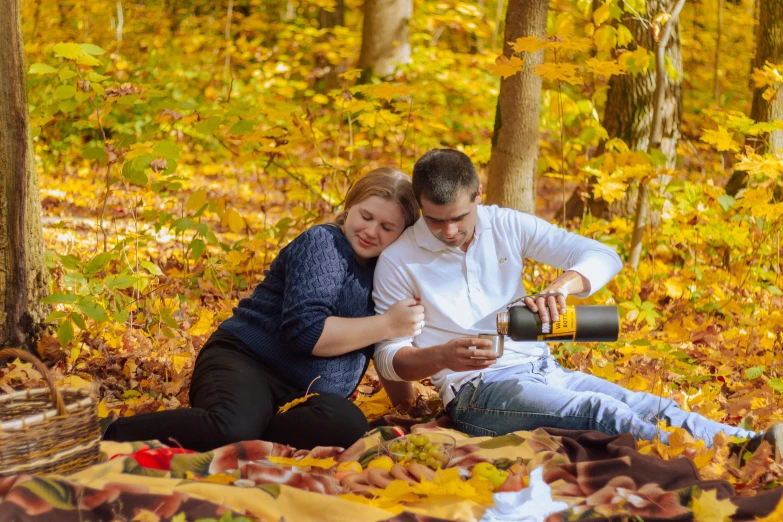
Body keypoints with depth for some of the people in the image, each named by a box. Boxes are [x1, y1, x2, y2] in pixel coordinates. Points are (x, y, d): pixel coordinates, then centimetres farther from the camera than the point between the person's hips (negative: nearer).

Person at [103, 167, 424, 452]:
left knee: (348, 423, -33)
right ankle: (107, 434, -25)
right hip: (246, 362, -5)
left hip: (299, 397, 5)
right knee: (230, 428, -40)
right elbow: (305, 330, -15)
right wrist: (387, 325, -12)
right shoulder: (322, 243, -2)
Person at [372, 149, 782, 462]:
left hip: (542, 369, 6)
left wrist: (560, 287, -23)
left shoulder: (506, 226, 5)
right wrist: (443, 357, -23)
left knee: (653, 409, -20)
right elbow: (388, 357, -2)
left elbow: (603, 257, -1)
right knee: (600, 410, -31)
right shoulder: (398, 261, -3)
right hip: (478, 388, -6)